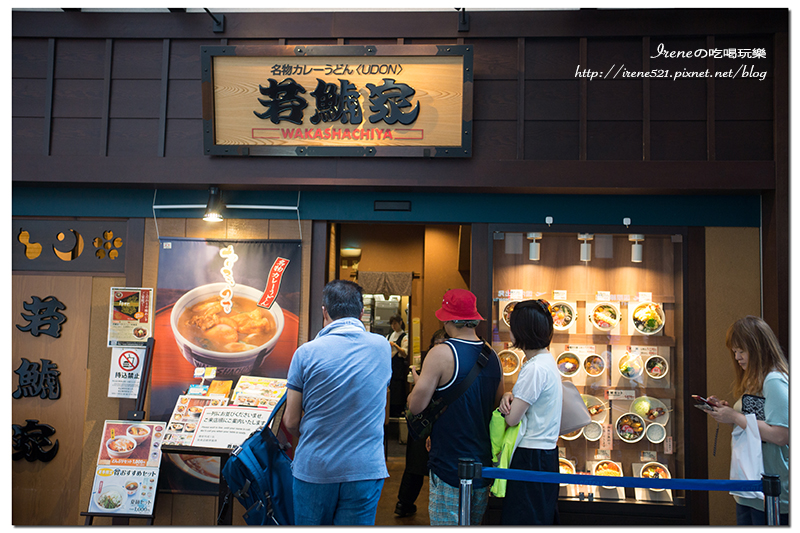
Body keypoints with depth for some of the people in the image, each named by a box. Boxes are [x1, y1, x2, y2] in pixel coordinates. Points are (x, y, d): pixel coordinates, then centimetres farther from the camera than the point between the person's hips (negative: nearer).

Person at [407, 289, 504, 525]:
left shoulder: (442, 353, -15)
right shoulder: (492, 355, 5)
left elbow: (416, 406, -15)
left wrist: (418, 382, 5)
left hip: (450, 466, -7)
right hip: (483, 466, 7)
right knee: (474, 524, 19)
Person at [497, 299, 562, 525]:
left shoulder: (535, 368, -21)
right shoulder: (546, 359, 9)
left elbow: (511, 418, -20)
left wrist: (507, 401, 0)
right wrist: (510, 396, -5)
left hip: (531, 457, -10)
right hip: (546, 450, 10)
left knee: (521, 519, 0)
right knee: (542, 518, 18)